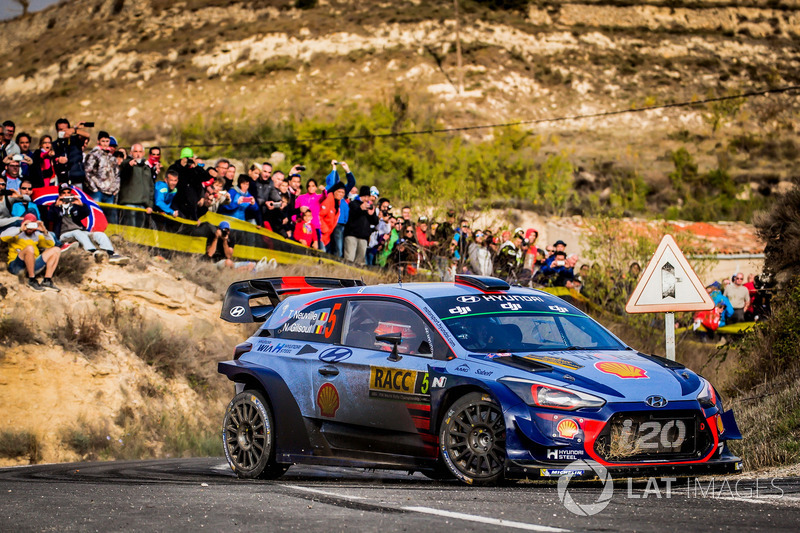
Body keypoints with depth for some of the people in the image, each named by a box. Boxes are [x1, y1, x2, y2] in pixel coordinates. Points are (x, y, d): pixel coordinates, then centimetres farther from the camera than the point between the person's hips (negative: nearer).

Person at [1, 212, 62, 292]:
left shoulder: (36, 235, 21)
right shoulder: (16, 232, 6)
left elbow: (51, 244, 10)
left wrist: (44, 232, -7)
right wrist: (20, 229, -21)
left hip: (33, 266, 6)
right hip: (16, 266, -6)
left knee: (56, 250, -1)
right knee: (29, 248, -35)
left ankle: (47, 281, -15)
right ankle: (32, 281, -27)